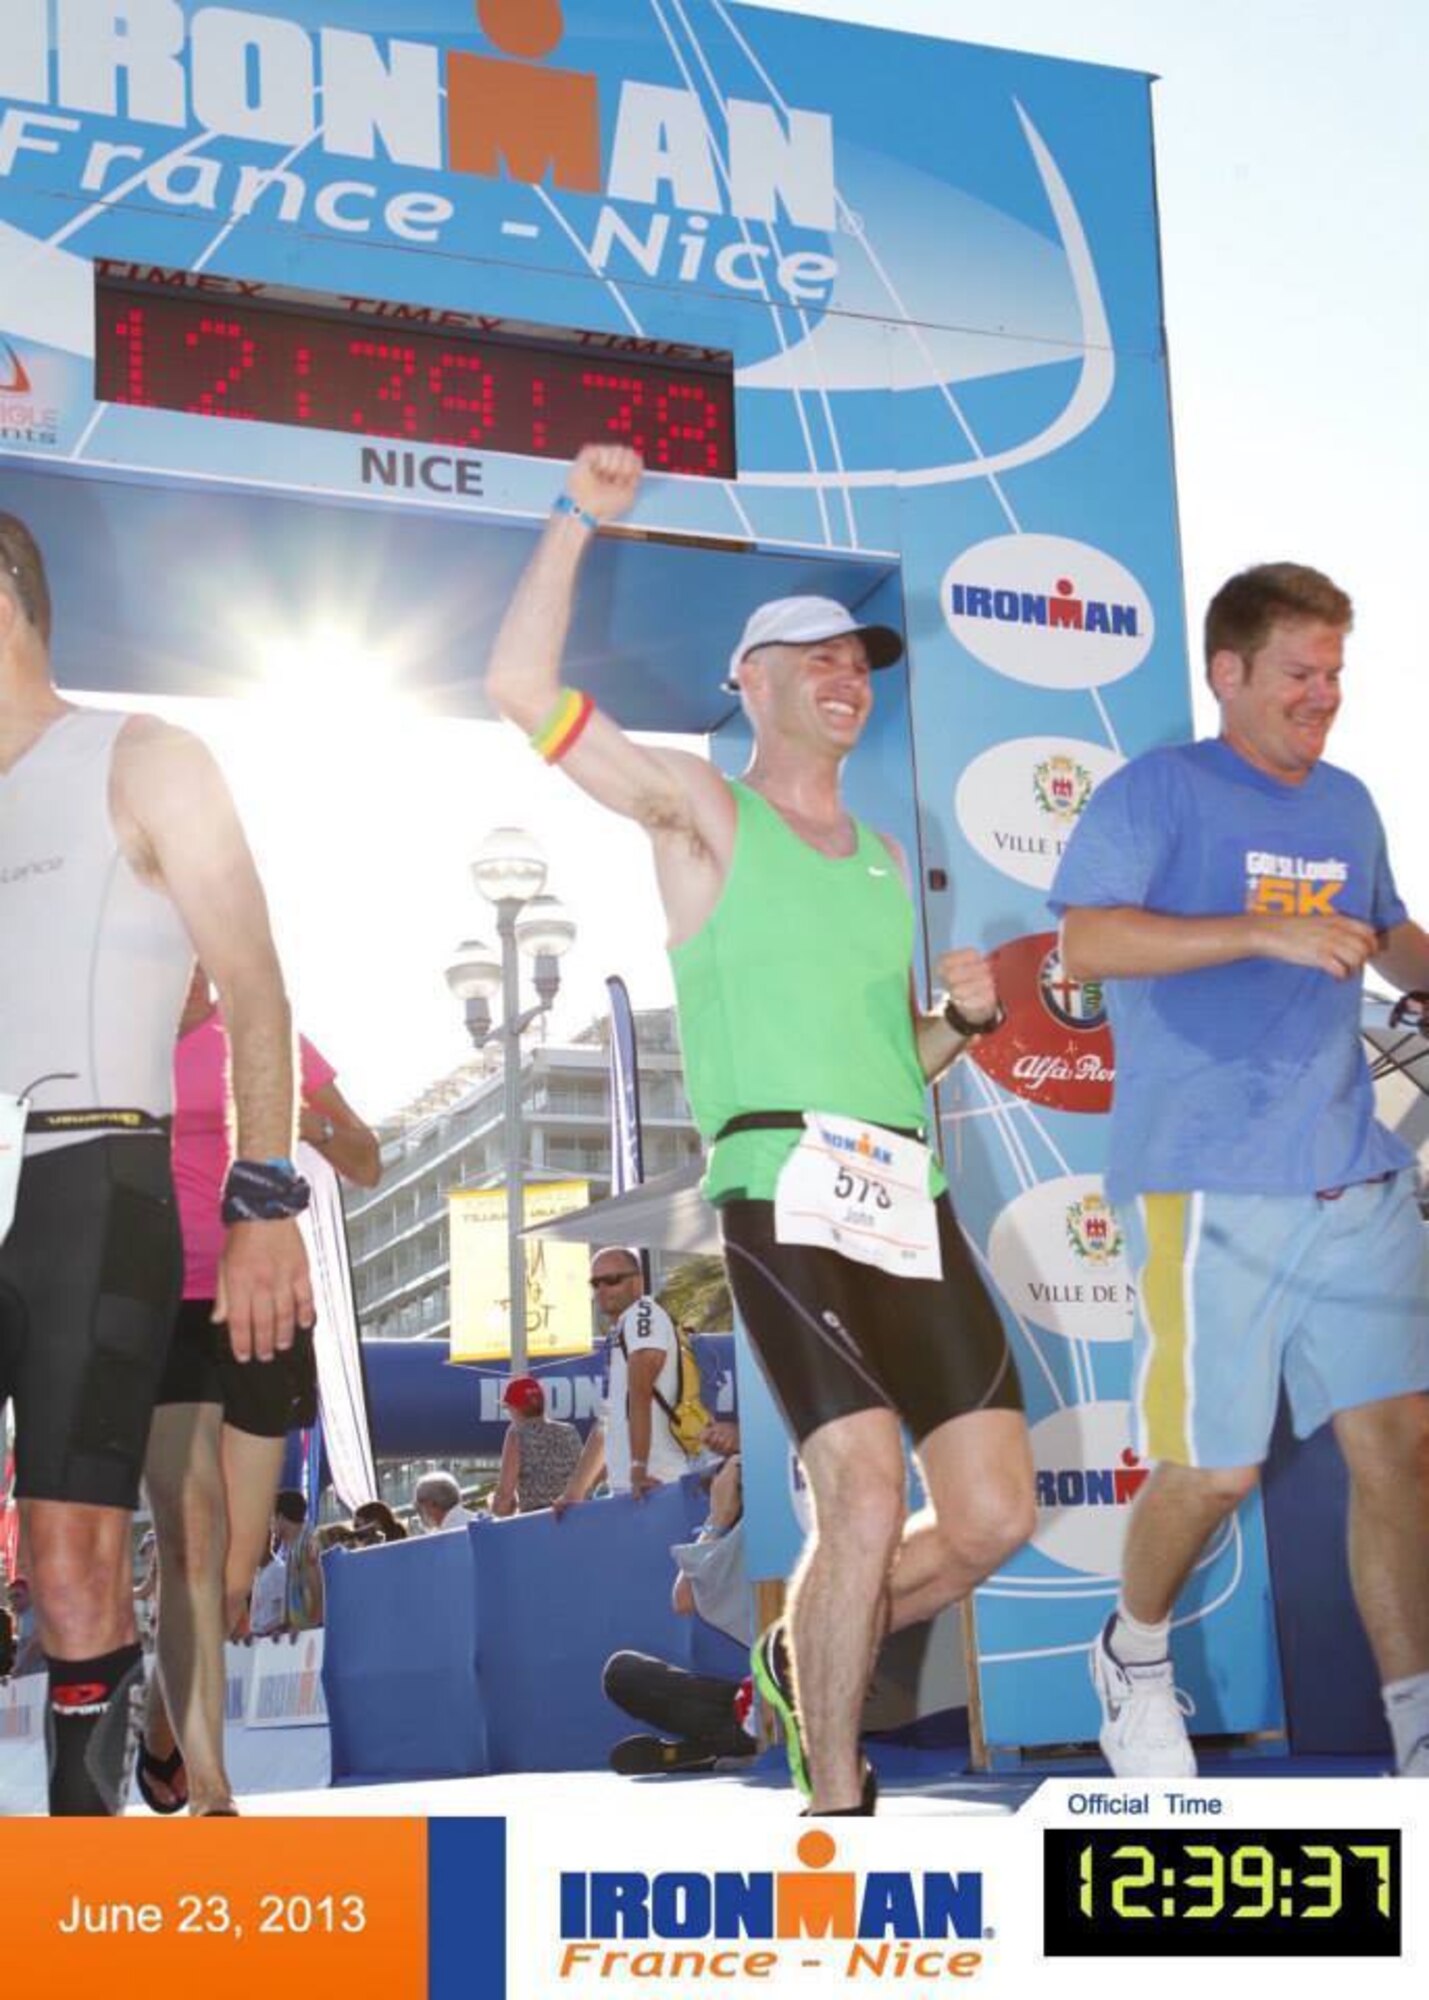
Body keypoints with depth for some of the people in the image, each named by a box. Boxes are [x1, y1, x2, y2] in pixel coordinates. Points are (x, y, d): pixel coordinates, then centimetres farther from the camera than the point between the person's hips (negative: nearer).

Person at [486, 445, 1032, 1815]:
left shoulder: (884, 858, 24)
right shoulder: (702, 811, 6)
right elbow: (523, 689, -6)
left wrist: (966, 1014, 10)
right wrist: (578, 521, -7)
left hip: (913, 1202, 6)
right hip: (786, 1197, -6)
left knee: (994, 1517, 1)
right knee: (867, 1505, -18)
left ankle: (809, 1663, 28)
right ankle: (835, 1800, 2)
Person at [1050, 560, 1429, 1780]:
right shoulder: (1157, 791, -4)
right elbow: (1087, 943, -16)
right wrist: (1269, 932, -23)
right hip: (1209, 1185, -6)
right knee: (1217, 1469, 0)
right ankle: (1135, 1657, 28)